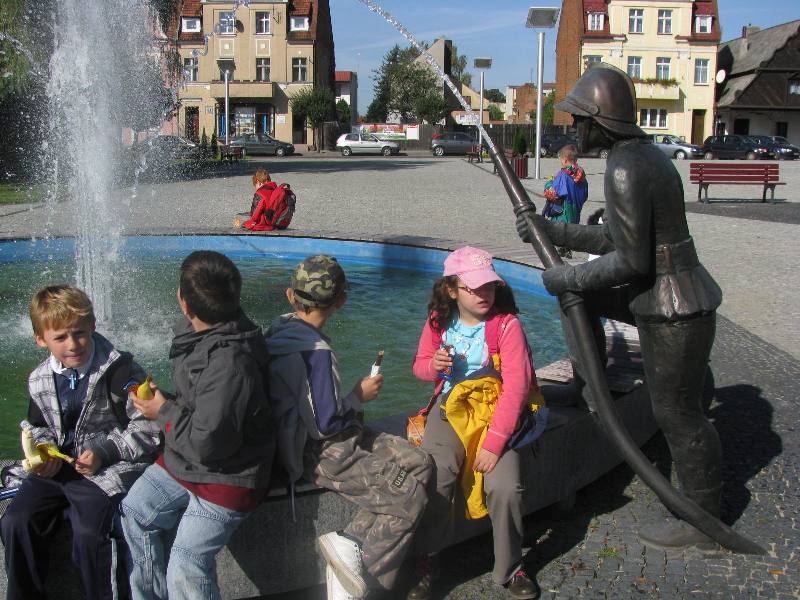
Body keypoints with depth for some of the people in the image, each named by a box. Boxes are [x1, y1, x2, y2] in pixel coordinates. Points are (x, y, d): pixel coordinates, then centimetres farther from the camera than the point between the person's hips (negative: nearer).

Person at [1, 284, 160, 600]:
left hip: (107, 468, -6)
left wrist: (104, 452, -18)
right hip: (58, 465, 6)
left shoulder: (120, 371, -14)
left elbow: (147, 426, -11)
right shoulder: (39, 380, 4)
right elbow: (35, 426, 22)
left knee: (88, 533, -25)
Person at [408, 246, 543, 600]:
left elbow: (516, 387, -19)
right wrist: (433, 365, -13)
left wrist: (493, 443, -23)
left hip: (497, 413, -2)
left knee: (504, 486, -23)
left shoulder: (506, 324, -14)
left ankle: (510, 569, 5)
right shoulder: (438, 321, -1)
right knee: (434, 478, -22)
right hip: (451, 411, 2)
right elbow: (420, 365, 14)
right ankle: (425, 562, 3)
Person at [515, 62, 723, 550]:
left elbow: (631, 261, -23)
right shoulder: (640, 154, 9)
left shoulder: (626, 168, -22)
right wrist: (550, 230, 10)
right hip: (663, 294, 10)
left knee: (678, 414, 3)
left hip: (675, 311, -10)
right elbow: (613, 238, 14)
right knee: (578, 291, 21)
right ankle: (587, 387, 35)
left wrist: (569, 277, -11)